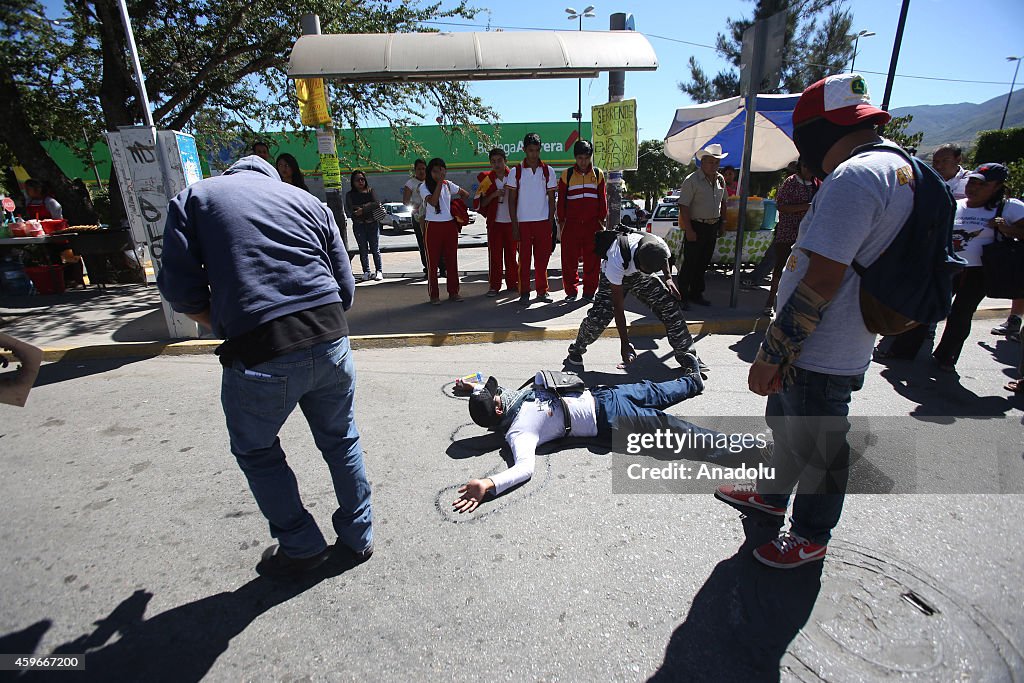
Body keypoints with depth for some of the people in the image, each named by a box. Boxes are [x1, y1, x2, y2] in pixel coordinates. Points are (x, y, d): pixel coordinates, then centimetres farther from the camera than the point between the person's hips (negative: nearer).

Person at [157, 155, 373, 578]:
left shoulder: (195, 197, 13)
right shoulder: (308, 200, 19)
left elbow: (181, 290, 1)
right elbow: (346, 287, 11)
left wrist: (225, 330, 17)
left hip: (259, 352, -2)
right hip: (331, 338, 3)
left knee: (256, 452, 23)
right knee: (340, 440, 22)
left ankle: (302, 547, 34)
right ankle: (358, 537, 37)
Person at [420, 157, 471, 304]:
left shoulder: (448, 184, 9)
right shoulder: (424, 187, -3)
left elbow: (465, 194, 22)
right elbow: (433, 201, -21)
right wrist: (440, 182, -18)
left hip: (450, 226, 4)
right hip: (433, 227, -4)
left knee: (452, 260, 7)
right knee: (432, 261, 0)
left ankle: (453, 292, 16)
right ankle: (434, 295, 8)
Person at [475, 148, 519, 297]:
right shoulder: (486, 179, 2)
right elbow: (480, 203, 1)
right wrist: (493, 195, -14)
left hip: (511, 222, 1)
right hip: (494, 222, -1)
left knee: (511, 254, 6)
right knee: (494, 255, -1)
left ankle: (512, 283, 15)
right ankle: (494, 286, 6)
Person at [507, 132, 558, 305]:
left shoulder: (548, 171, 6)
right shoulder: (516, 171, 2)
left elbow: (551, 199, 9)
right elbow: (512, 200, 2)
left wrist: (550, 223, 1)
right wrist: (514, 225, -4)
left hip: (543, 221, 1)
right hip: (523, 221, -1)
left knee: (542, 258, 4)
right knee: (524, 259, 1)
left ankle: (542, 291, 16)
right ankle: (524, 293, 8)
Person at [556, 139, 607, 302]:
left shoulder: (598, 174, 8)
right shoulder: (567, 174, 5)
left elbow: (603, 199, 9)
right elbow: (561, 200, 6)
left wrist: (602, 220, 5)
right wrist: (561, 223, 4)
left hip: (593, 224, 1)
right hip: (571, 225, -1)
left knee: (592, 260, 3)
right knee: (569, 260, 1)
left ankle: (589, 292, 14)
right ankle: (571, 291, 13)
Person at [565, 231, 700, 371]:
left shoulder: (661, 247, -30)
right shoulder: (616, 261, -42)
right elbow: (618, 305, -35)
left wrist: (668, 278, -14)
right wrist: (624, 343, -33)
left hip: (640, 275, 4)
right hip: (616, 276, -4)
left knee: (670, 304, -9)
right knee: (599, 315, -23)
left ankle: (687, 356, 6)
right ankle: (576, 350, 4)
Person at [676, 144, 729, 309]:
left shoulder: (720, 179, 10)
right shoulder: (692, 180, -12)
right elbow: (684, 206, -16)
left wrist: (722, 223, 16)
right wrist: (689, 230, -20)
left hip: (713, 227, 7)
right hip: (696, 226, -7)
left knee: (703, 263, 13)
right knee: (690, 263, -4)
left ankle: (696, 294, 24)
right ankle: (682, 297, 5)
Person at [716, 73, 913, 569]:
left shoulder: (853, 177, -22)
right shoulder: (898, 167, 11)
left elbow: (820, 282, -27)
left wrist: (771, 353, -21)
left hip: (820, 356, -10)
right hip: (834, 346, 10)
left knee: (816, 446, 9)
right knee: (784, 421, 25)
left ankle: (812, 536, 32)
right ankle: (773, 494, 47)